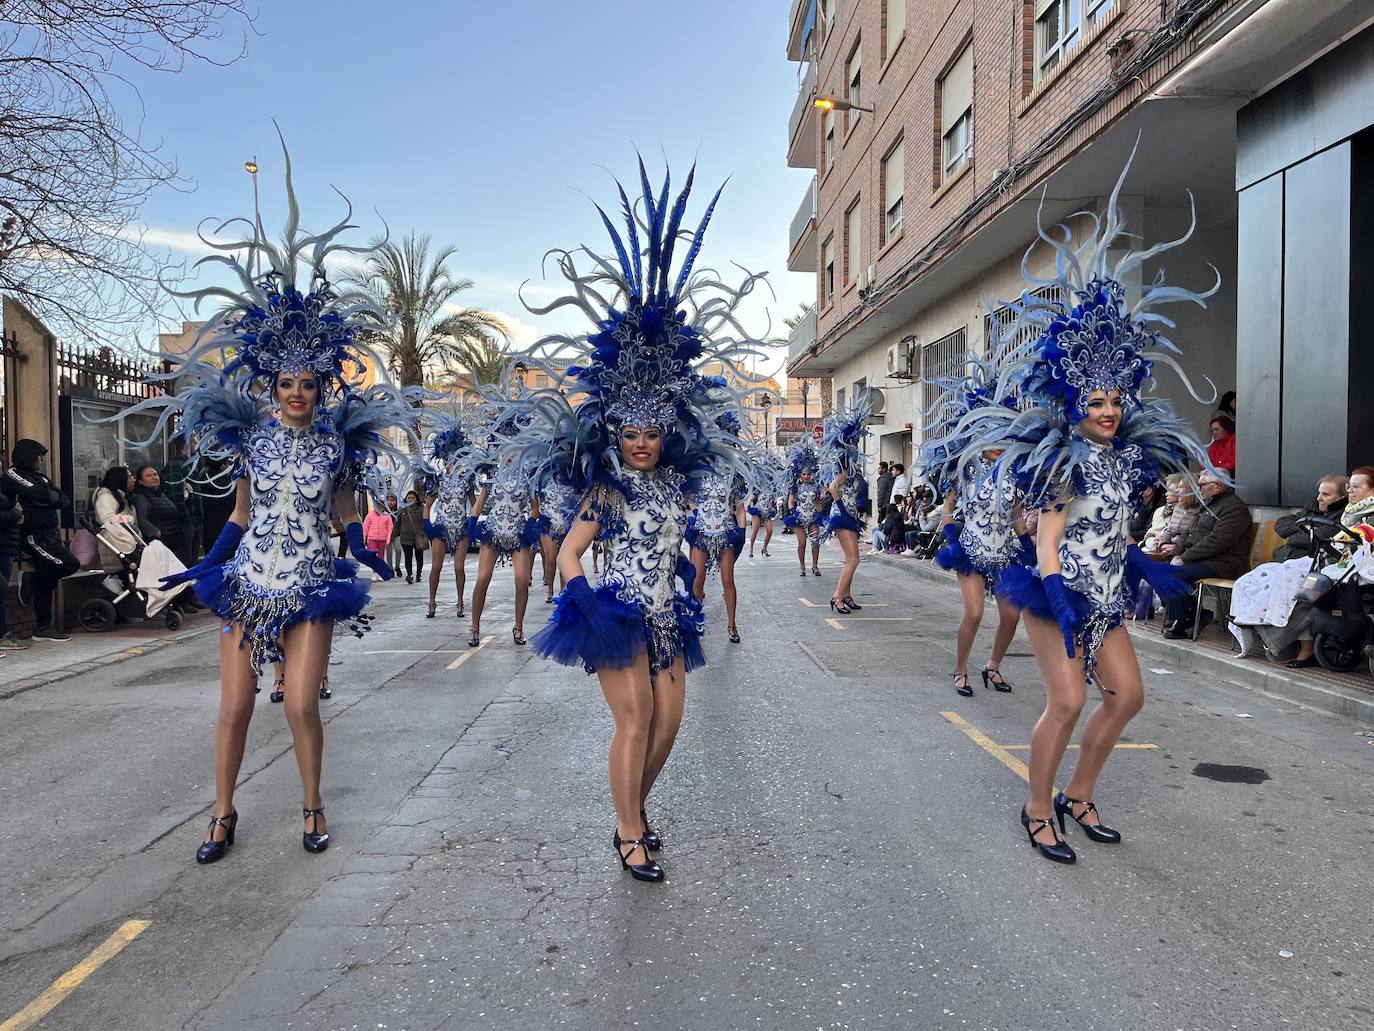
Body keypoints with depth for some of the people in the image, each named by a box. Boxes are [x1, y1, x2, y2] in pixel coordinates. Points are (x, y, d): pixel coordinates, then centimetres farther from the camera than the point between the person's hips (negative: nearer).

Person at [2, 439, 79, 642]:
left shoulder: (40, 477, 18)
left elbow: (65, 501, 8)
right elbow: (42, 495, -20)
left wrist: (49, 499, -11)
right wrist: (54, 496, 1)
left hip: (49, 534, 8)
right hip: (33, 537, -8)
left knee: (46, 581, 9)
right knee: (70, 563, -20)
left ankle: (43, 628, 16)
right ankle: (32, 579, 5)